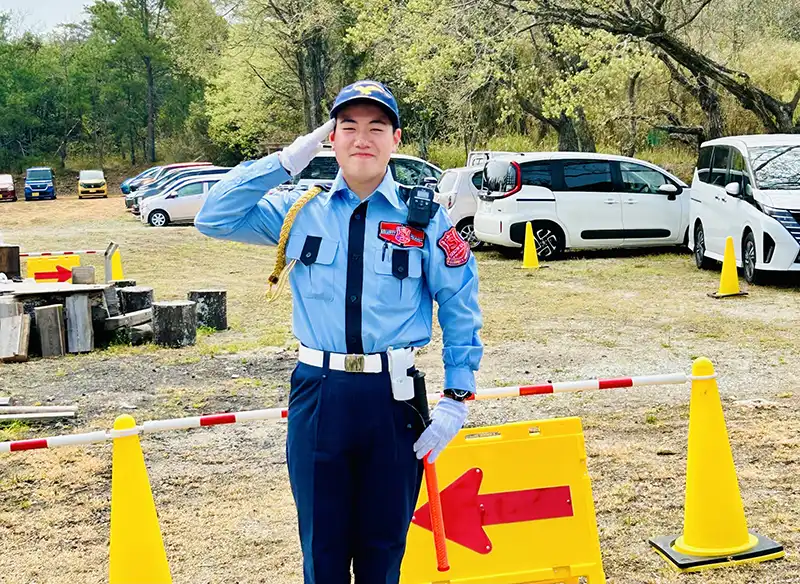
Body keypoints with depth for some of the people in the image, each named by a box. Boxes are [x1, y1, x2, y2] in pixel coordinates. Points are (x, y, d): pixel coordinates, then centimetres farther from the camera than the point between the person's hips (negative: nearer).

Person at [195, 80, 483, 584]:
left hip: (393, 397, -1)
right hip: (318, 395, 1)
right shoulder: (300, 211, 5)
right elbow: (214, 218, -1)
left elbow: (461, 311, 2)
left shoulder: (425, 218, 1)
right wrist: (287, 161, -5)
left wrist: (457, 400, -3)